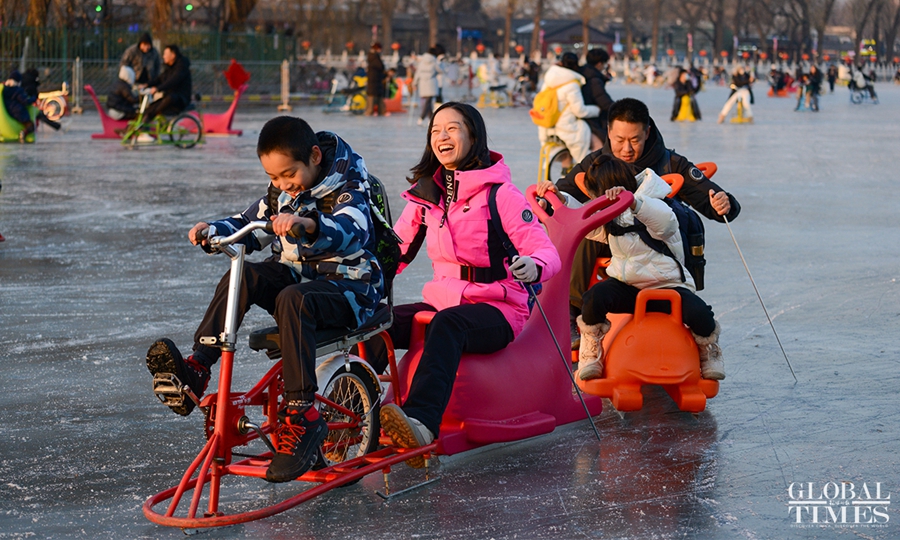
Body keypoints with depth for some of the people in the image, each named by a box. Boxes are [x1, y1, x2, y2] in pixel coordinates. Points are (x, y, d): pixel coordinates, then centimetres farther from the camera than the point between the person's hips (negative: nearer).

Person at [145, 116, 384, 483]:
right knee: (242, 276, -23)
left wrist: (309, 225, -54)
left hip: (347, 285, -7)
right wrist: (213, 230, -2)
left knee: (293, 299, -38)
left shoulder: (347, 188, -12)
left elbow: (352, 231, -33)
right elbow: (249, 225, 20)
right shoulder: (280, 192, 10)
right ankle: (196, 369, -33)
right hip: (294, 274, 7)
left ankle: (302, 414, -39)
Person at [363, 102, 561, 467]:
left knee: (448, 323, -39)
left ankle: (422, 422, -57)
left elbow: (547, 252, -12)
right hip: (441, 300, 6)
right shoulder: (426, 194, 12)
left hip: (497, 309, -5)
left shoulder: (499, 193, -5)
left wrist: (532, 267, -37)